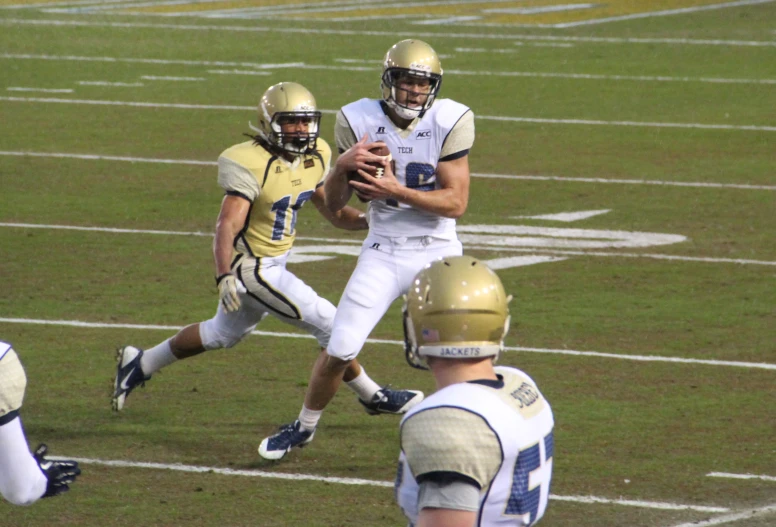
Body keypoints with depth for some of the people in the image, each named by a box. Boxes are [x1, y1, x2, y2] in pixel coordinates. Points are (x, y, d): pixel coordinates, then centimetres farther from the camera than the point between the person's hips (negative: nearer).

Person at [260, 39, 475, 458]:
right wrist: (343, 166, -22)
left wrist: (396, 191, -26)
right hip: (382, 254, 1)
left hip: (437, 252, -1)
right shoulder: (359, 121, -6)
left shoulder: (450, 122, -11)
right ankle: (306, 426, 26)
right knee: (339, 352, 1)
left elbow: (456, 202, -14)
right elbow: (333, 205, -1)